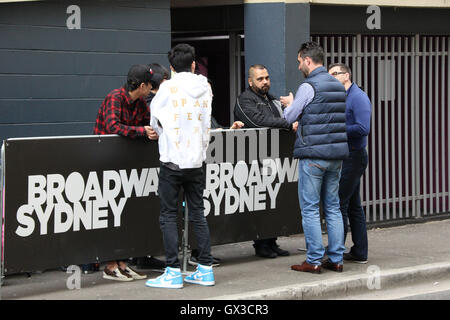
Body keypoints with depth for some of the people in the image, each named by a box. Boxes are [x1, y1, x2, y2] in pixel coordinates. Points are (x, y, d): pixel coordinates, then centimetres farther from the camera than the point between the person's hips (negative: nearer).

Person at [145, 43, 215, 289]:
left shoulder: (168, 88, -8)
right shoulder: (205, 88, 4)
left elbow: (156, 120, 1)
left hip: (172, 160, -4)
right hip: (197, 160, 4)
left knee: (168, 215, 1)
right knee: (198, 214, 11)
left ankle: (173, 272, -1)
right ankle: (205, 270, 12)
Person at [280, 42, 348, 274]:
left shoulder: (308, 87, -11)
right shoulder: (338, 86, 12)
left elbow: (289, 117, -4)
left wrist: (289, 104, 18)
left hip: (313, 155, -7)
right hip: (337, 154, 7)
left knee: (310, 209, -1)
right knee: (333, 207, 11)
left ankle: (314, 261, -1)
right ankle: (336, 259, 12)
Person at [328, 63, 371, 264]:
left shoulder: (358, 98, -12)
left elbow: (363, 128, -22)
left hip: (353, 157, -10)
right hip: (345, 157, 10)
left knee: (339, 204, -10)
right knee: (353, 205, 11)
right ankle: (359, 253, 15)